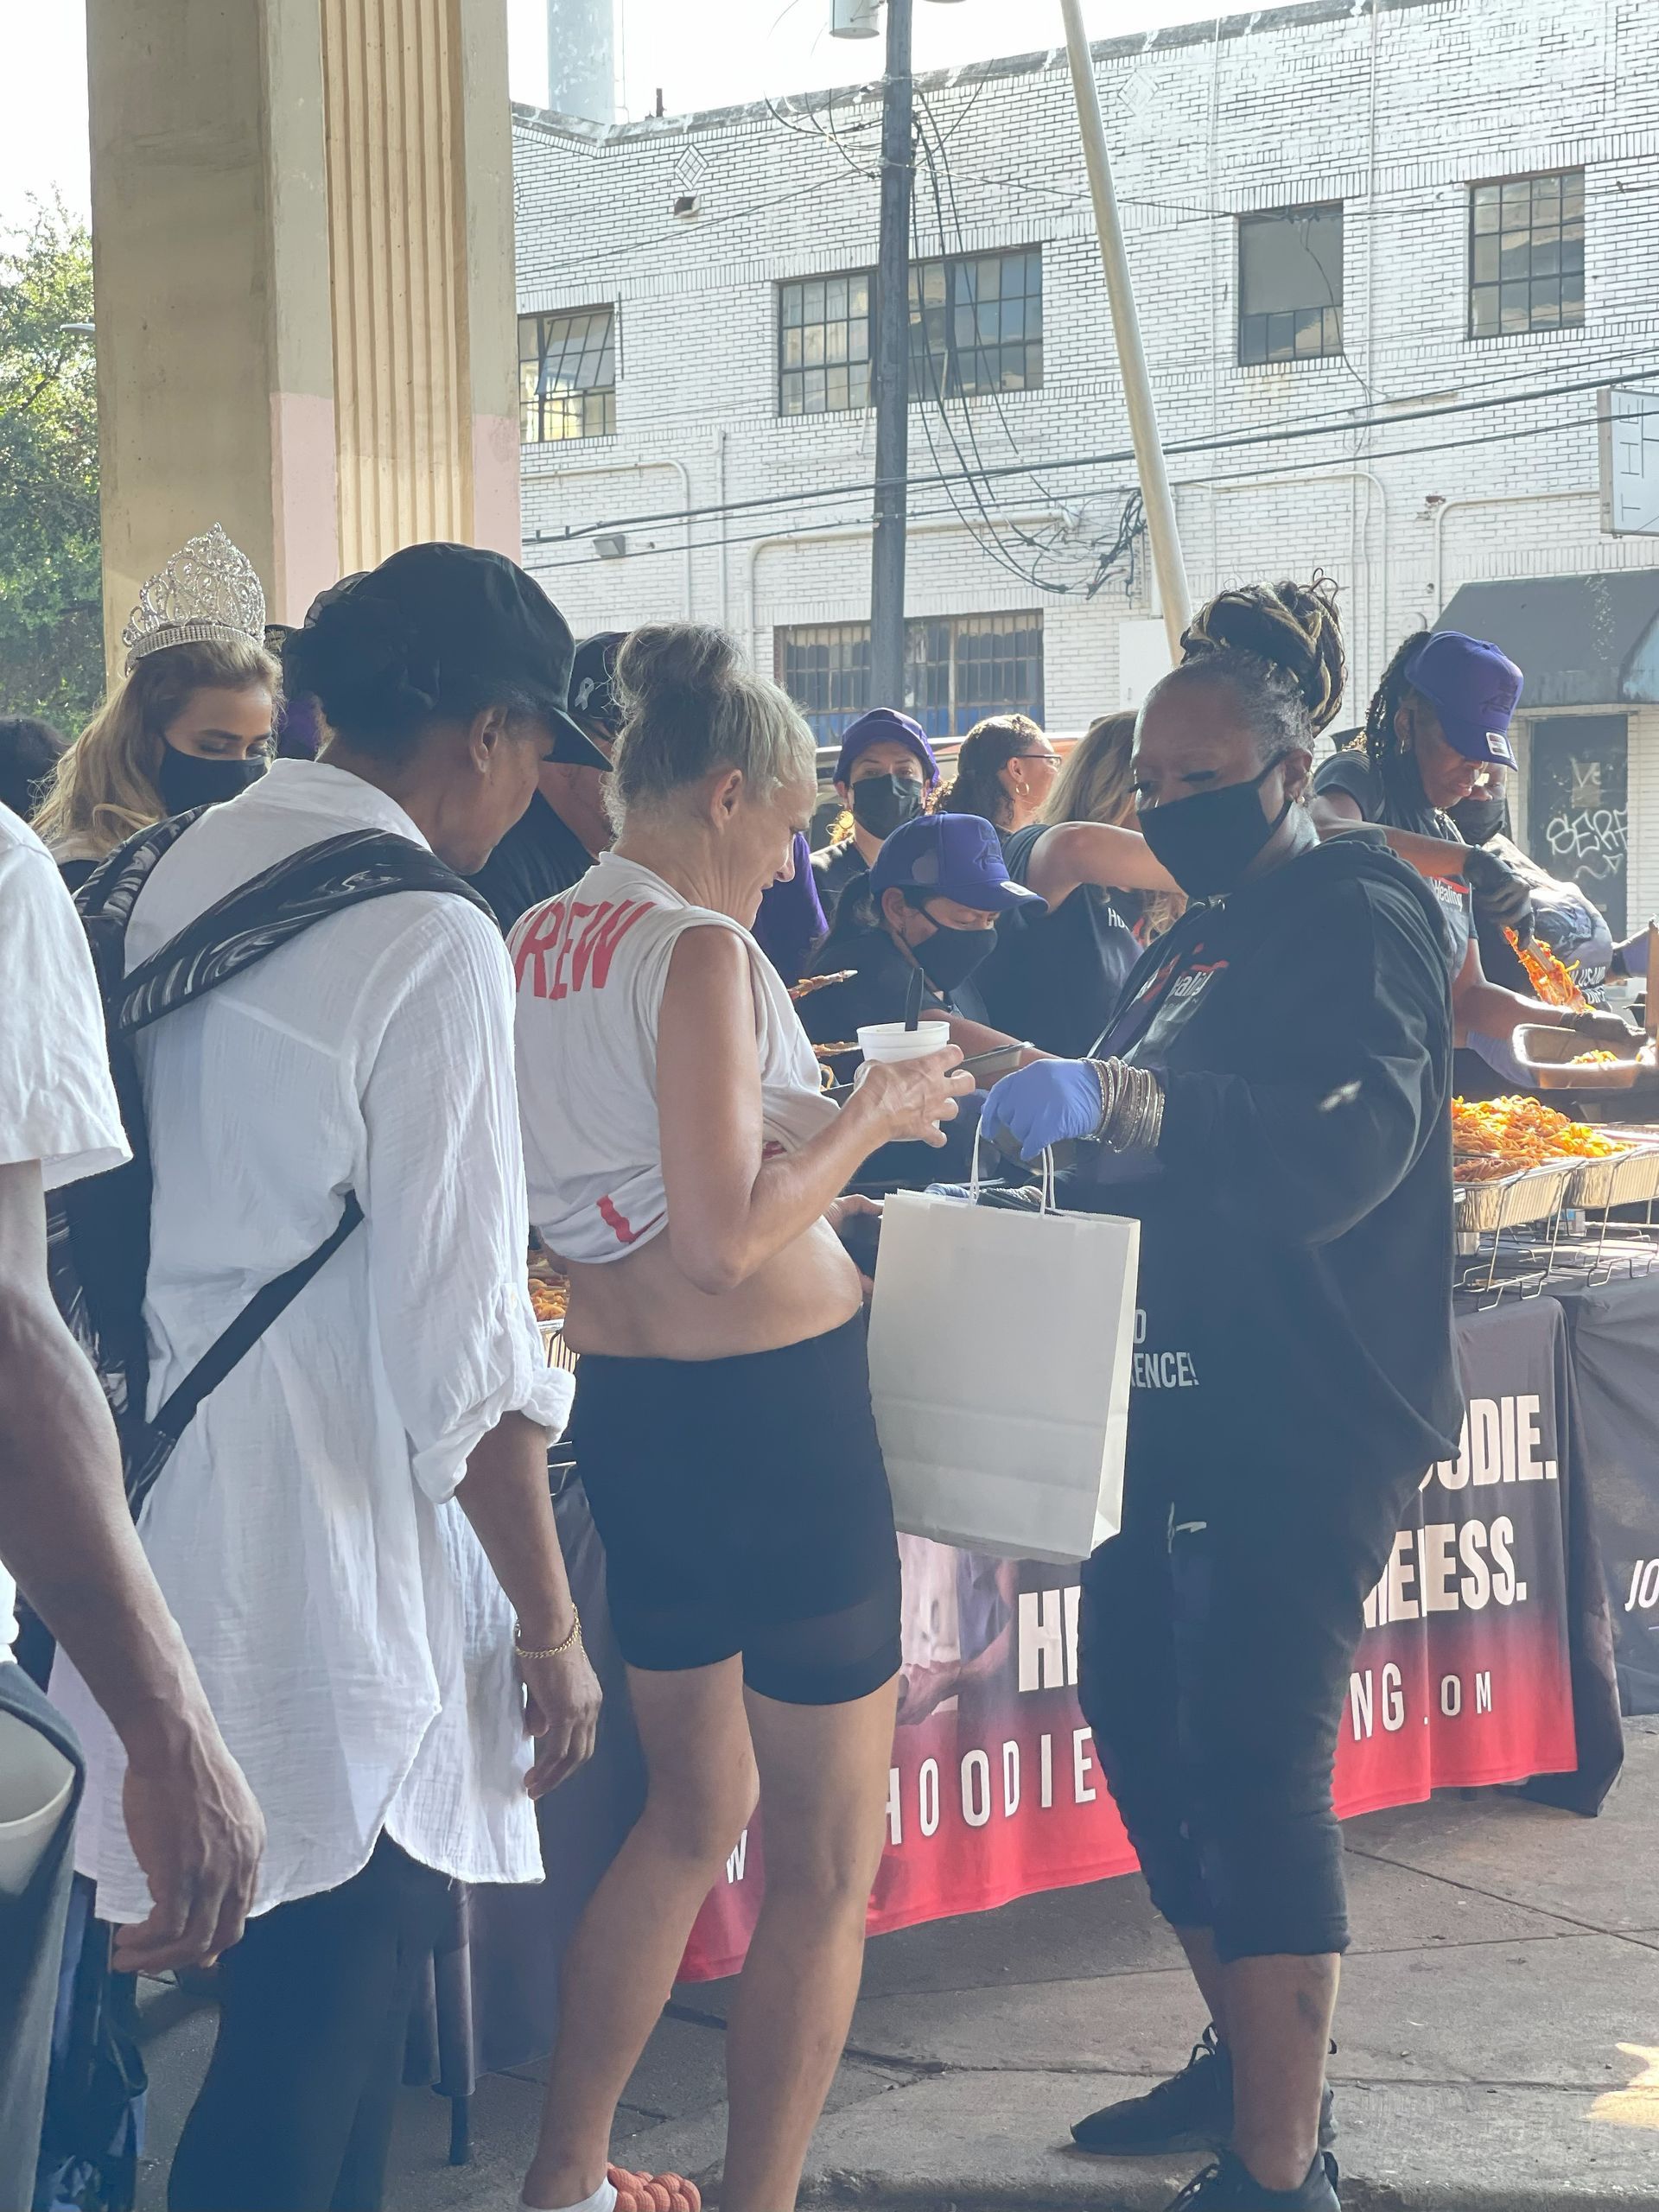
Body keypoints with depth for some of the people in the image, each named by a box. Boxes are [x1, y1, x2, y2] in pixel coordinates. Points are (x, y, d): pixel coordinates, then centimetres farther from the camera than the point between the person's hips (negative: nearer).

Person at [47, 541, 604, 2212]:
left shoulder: (185, 872, 7)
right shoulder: (430, 943, -16)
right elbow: (463, 1346, -17)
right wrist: (549, 1620, -9)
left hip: (188, 1496, 8)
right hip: (339, 1559, -8)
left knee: (327, 1996, 22)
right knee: (311, 2055, 3)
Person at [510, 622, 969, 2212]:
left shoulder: (533, 942, 8)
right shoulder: (699, 950, -18)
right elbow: (723, 1244, -24)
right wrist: (868, 1119, -11)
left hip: (626, 1405, 9)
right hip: (773, 1406, -9)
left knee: (696, 1807, 24)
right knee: (828, 1857, 4)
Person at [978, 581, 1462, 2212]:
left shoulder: (1353, 913, -9)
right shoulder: (1194, 936, 19)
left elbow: (1349, 1142, -27)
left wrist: (1120, 1102, -39)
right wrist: (1044, 1119, 14)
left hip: (1303, 1418, -10)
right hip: (1181, 1403, 10)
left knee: (1251, 1769, -9)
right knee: (1139, 1717, 14)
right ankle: (1248, 2064, 30)